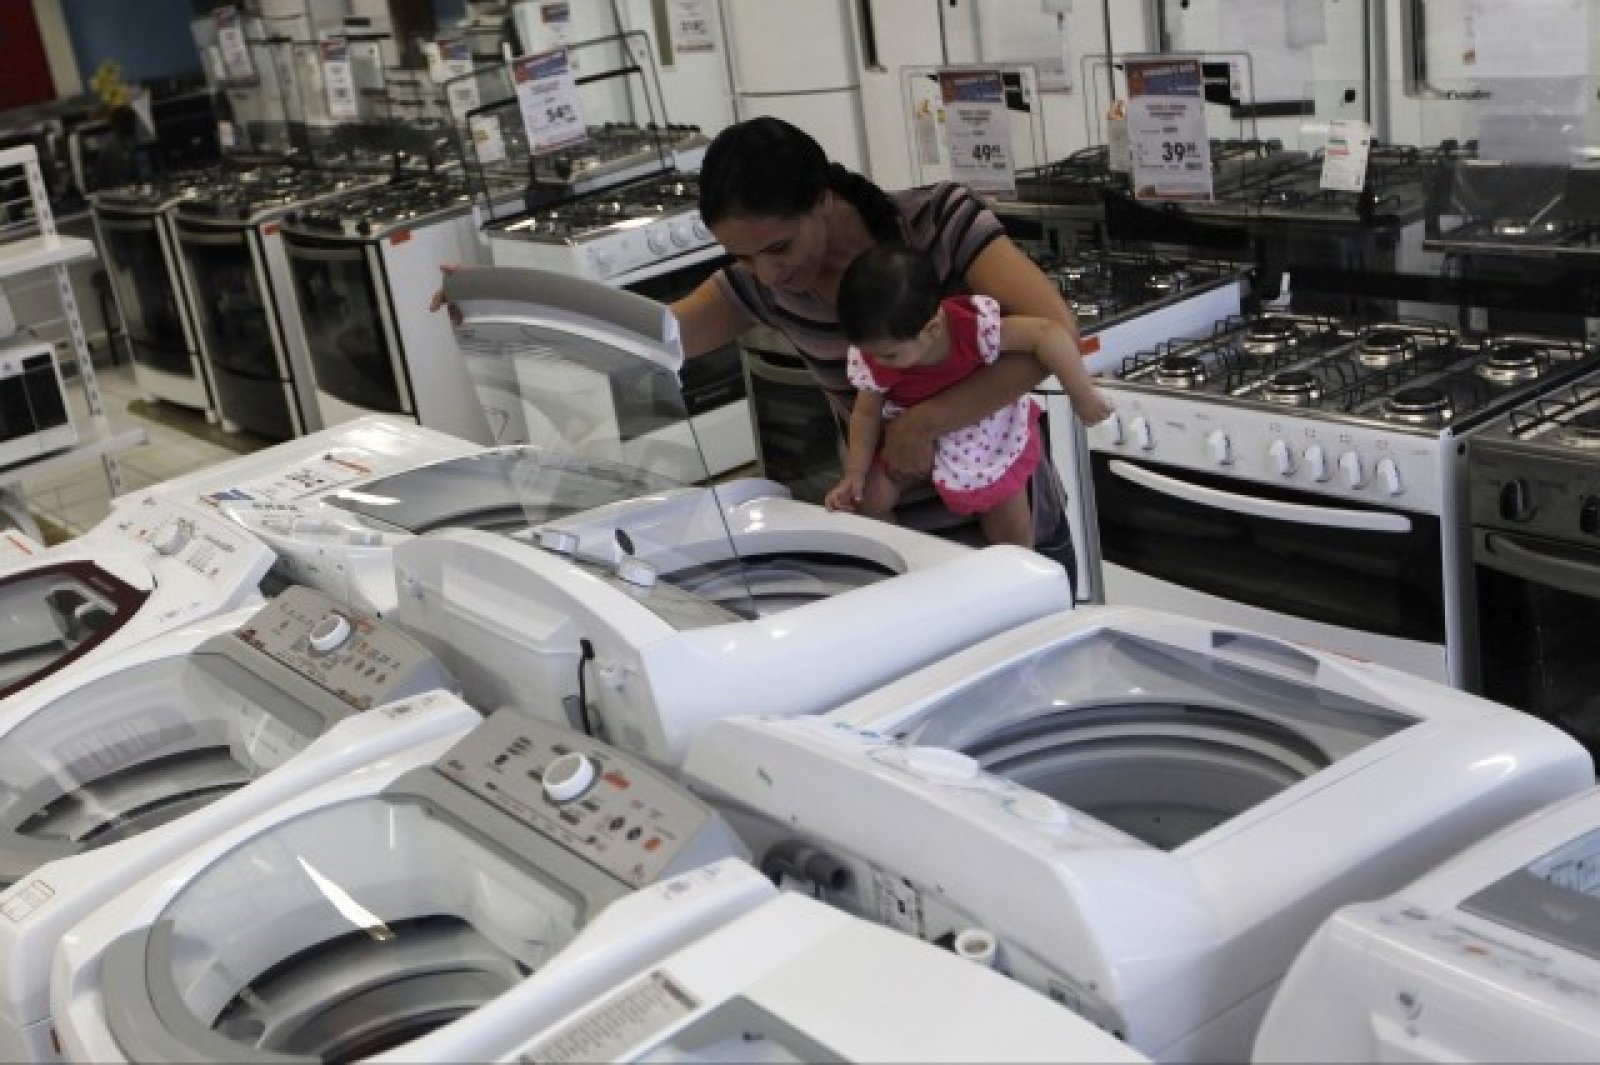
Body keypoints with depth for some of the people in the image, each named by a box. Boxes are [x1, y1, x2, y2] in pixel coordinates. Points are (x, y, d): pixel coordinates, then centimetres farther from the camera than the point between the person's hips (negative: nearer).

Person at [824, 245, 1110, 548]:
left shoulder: (975, 326, -41)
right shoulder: (869, 357, -29)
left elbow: (1047, 332, -38)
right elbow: (866, 413, -11)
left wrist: (1082, 397, -33)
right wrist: (854, 473, -10)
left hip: (989, 431, -2)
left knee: (1013, 531, 9)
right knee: (870, 501, -6)